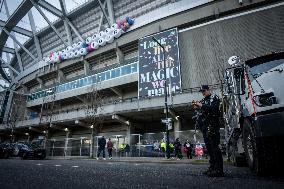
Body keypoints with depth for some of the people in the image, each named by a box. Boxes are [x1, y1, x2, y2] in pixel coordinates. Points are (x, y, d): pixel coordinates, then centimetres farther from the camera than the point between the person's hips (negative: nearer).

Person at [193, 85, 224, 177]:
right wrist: (197, 108, 0)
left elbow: (214, 108, -16)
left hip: (212, 125, -7)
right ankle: (212, 167, 18)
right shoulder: (203, 100, 20)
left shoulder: (214, 98, 1)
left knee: (214, 146, -10)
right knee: (208, 146, 9)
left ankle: (218, 170, -6)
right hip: (204, 126, 8)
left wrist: (201, 106, -17)